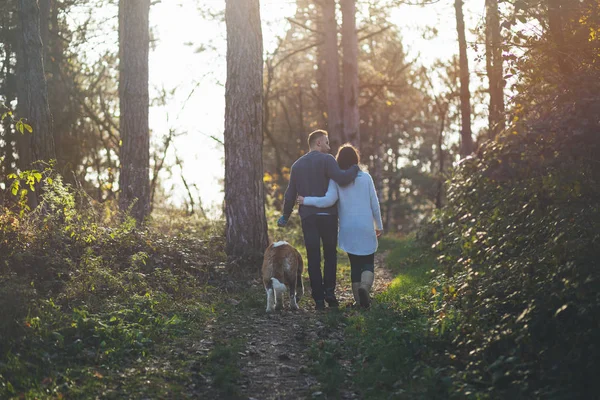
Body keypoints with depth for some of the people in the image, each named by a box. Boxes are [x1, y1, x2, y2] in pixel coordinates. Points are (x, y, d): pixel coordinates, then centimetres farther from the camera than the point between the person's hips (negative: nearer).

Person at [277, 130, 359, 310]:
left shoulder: (297, 165, 12)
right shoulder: (326, 160, -6)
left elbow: (290, 194, 13)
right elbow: (342, 178, -22)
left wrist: (285, 216, 24)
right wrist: (355, 169, -5)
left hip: (308, 216, 4)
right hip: (327, 214, -3)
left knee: (313, 258, 4)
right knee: (330, 254, 11)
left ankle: (318, 298, 1)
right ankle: (329, 291, -3)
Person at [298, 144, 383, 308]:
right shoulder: (366, 177, -2)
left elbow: (329, 200, -19)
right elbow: (374, 204, 2)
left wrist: (307, 201, -9)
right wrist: (379, 225, 13)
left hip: (348, 230, 1)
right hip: (366, 228, -1)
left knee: (355, 264, 13)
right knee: (368, 264, 6)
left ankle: (359, 299, 8)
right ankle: (364, 287, -23)